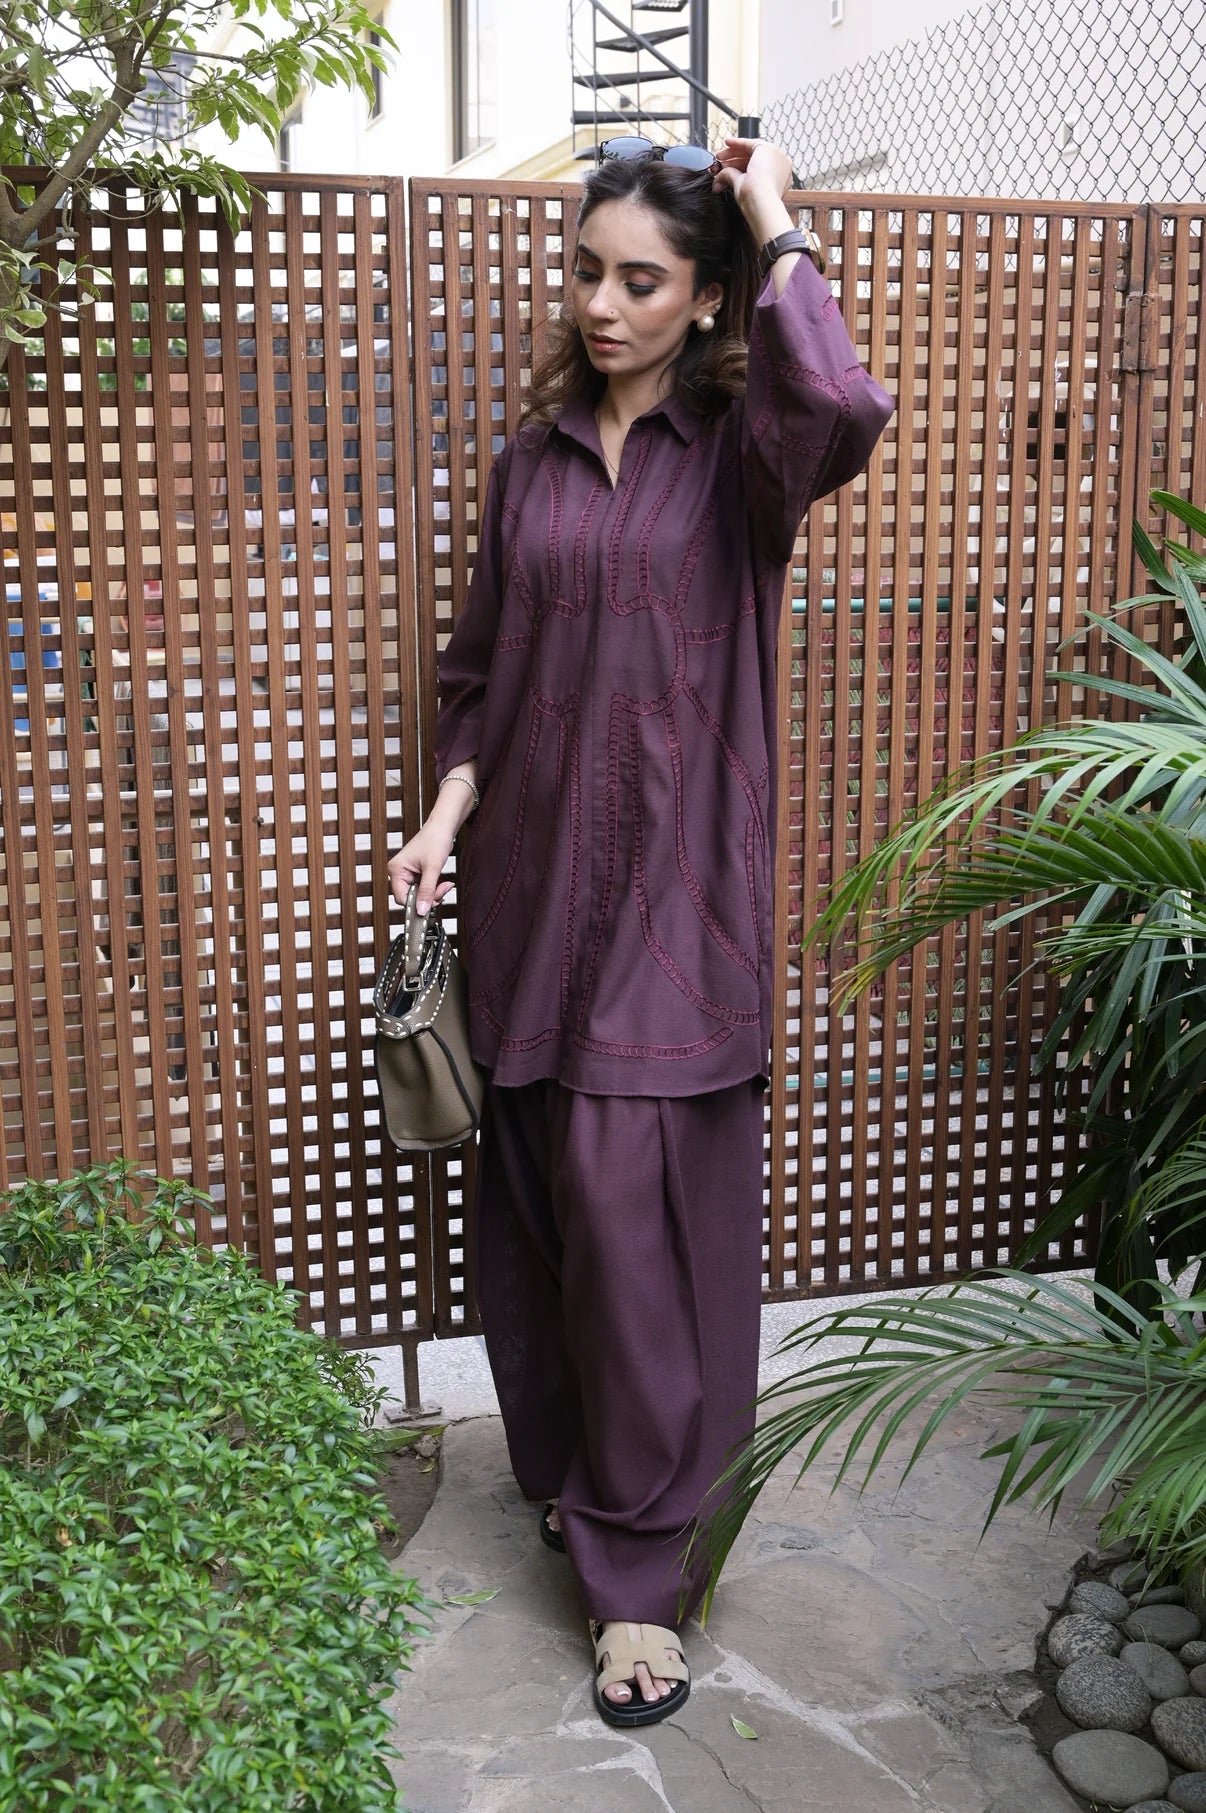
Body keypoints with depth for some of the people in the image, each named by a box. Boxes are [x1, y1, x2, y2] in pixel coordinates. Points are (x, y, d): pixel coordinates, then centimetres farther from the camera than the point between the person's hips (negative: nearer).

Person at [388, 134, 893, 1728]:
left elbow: (843, 414, -27)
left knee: (638, 1209, -6)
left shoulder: (738, 449, -2)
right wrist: (449, 811, 2)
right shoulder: (535, 459, 12)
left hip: (676, 888, -5)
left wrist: (777, 229, -14)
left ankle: (639, 1568, 8)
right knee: (538, 1199, 12)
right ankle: (565, 1469, 35)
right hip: (533, 881, 5)